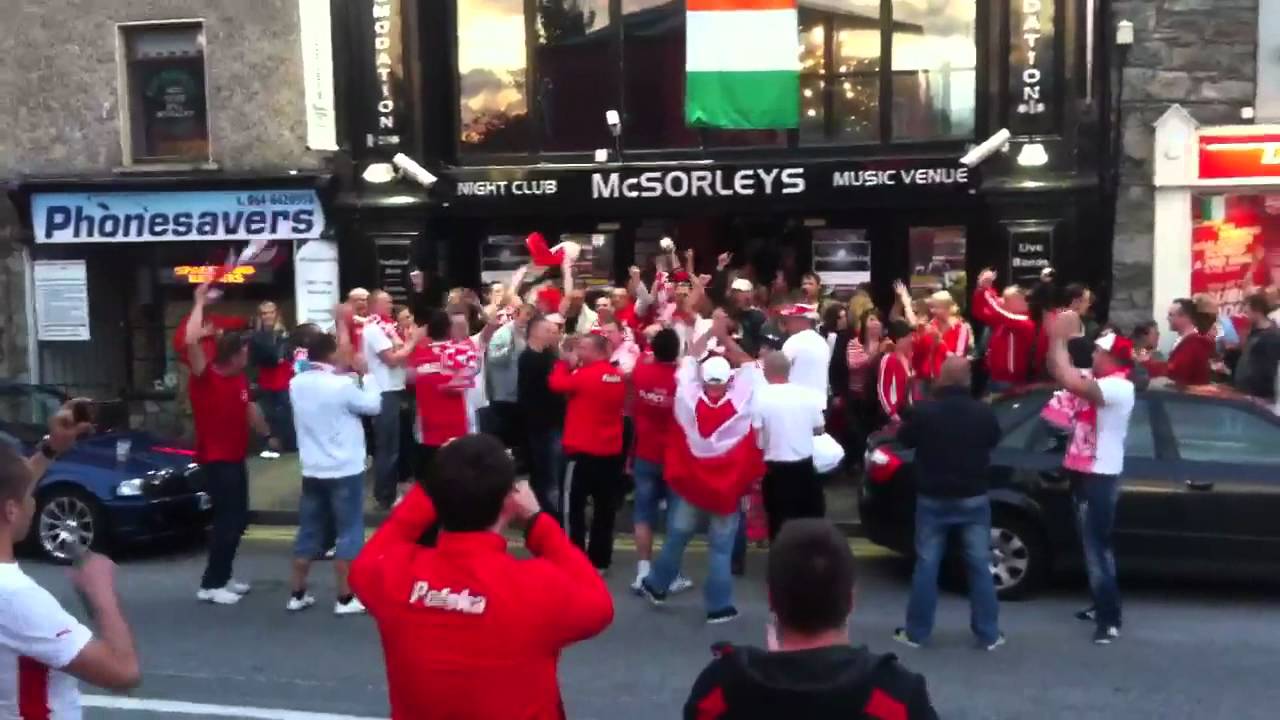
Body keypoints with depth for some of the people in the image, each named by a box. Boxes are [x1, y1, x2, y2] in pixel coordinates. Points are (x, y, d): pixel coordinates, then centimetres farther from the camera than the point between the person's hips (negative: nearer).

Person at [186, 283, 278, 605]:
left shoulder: (240, 379, 6)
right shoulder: (204, 377, -16)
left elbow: (250, 408, 23)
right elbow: (191, 341, -32)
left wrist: (268, 435, 31)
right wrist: (200, 302, -26)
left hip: (236, 457, 9)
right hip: (216, 460, -9)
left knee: (239, 519, 14)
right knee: (228, 520, -7)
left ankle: (222, 577, 25)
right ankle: (210, 584, 2)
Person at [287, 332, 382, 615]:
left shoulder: (297, 383, 1)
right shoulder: (342, 384, -17)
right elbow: (373, 405, -3)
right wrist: (367, 375, 8)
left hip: (312, 470, 6)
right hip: (345, 470, -6)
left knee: (308, 532, 14)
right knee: (349, 533, 3)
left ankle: (297, 594, 20)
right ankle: (345, 598, 5)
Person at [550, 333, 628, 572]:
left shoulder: (585, 375, -16)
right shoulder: (617, 377, 3)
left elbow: (556, 383, -9)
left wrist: (565, 363, 7)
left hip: (583, 450, -6)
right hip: (611, 450, 6)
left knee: (574, 505, 4)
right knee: (605, 507, 11)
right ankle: (600, 561, 18)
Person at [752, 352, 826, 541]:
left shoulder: (759, 397, -12)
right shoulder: (807, 394, -2)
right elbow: (820, 429, 8)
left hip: (776, 468, -3)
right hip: (806, 465, 3)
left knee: (780, 522, 6)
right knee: (812, 517, 17)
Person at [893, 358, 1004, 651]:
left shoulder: (924, 410, -14)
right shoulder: (983, 412, -8)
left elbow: (905, 439, 3)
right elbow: (993, 441, 11)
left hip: (932, 498, -1)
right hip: (973, 498, 1)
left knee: (926, 564, 6)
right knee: (980, 565, 8)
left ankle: (916, 632, 11)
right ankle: (988, 635, 12)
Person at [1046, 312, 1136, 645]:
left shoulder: (1118, 387, -20)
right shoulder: (1098, 381, 11)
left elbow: (1070, 382, -36)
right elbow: (1061, 374, 11)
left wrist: (1060, 338, -27)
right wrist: (1058, 338, -3)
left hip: (1100, 477, -10)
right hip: (1085, 473, 10)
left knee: (1097, 548, -8)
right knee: (1093, 545, 17)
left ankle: (1110, 620, -4)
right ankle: (1103, 606, 28)